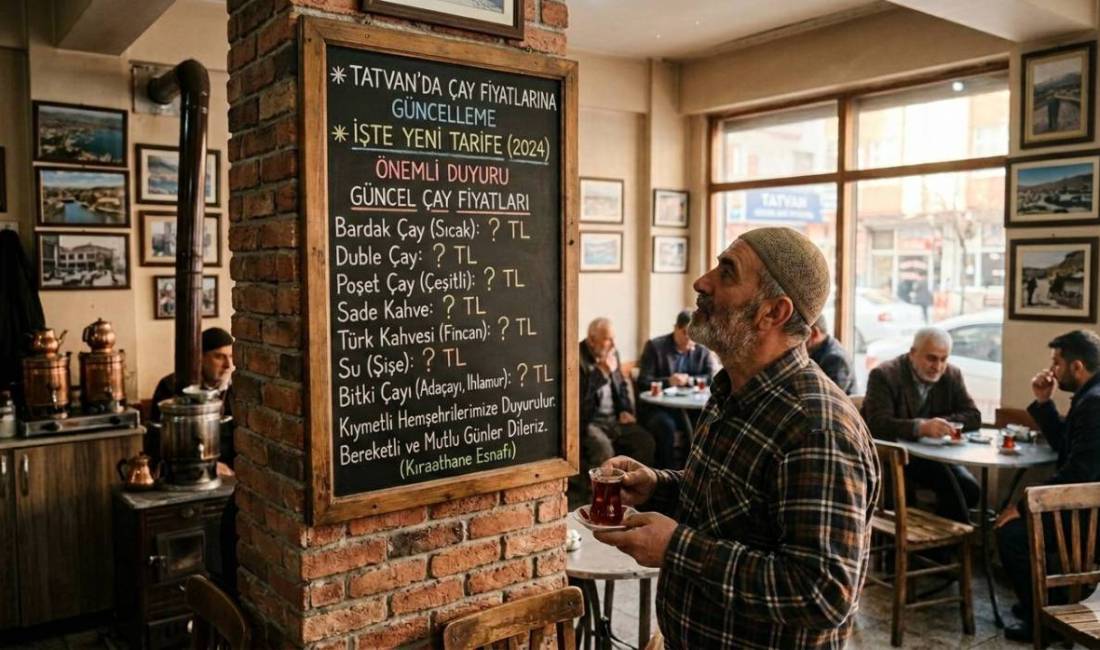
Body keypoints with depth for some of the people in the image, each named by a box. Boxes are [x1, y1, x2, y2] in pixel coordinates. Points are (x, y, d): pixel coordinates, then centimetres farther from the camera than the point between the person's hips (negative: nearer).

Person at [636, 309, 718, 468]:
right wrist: (668, 381, -22)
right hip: (657, 408, -3)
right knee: (666, 425, -34)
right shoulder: (655, 346, 2)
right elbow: (643, 382, -4)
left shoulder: (702, 351, 11)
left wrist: (690, 380, -16)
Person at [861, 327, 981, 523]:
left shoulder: (952, 376, 5)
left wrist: (939, 425, -19)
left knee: (970, 488, -18)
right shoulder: (884, 375, -14)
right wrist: (921, 427, -43)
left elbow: (973, 417, 0)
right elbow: (878, 424, -25)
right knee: (948, 479, -26)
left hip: (934, 455, 6)